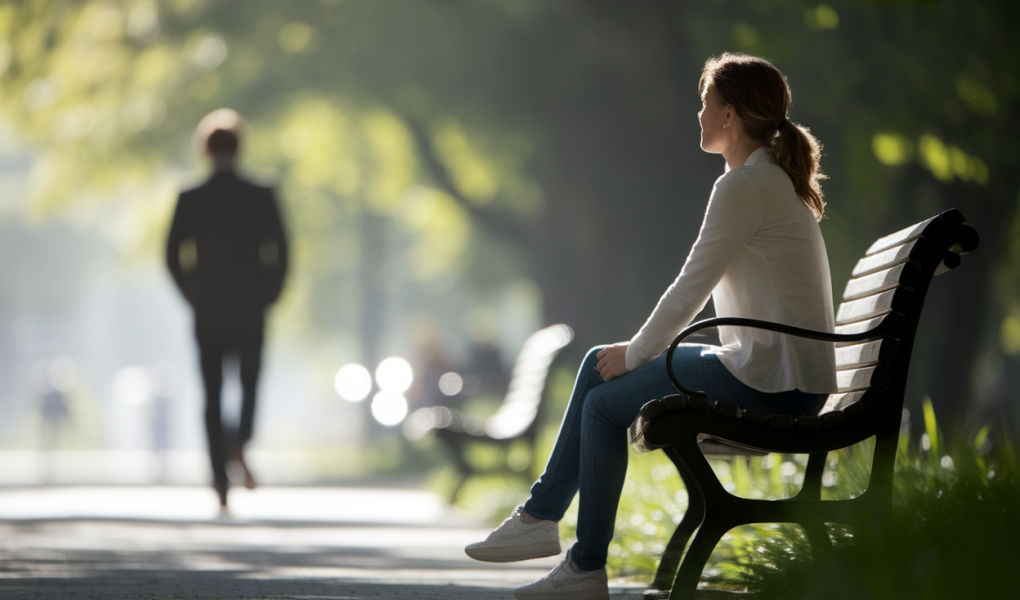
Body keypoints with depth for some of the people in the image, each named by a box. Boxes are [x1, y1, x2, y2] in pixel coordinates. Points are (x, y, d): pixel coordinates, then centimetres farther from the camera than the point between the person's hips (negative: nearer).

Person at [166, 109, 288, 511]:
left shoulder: (189, 200, -3)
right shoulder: (261, 197, -4)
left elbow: (174, 256, -2)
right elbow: (279, 252, -6)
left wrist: (193, 296, 9)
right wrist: (268, 294, 5)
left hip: (207, 311, 0)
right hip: (250, 311, 0)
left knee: (212, 393, 5)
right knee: (250, 382, 16)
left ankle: (221, 480, -1)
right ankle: (241, 441, -13)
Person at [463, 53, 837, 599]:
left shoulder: (744, 186, -16)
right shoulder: (774, 178, 16)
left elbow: (690, 290, -15)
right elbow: (702, 292, 20)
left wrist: (635, 354, -1)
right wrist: (638, 350, 15)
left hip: (775, 383, -10)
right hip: (782, 371, 10)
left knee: (604, 404, -4)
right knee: (598, 363, 14)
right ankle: (541, 514, 18)